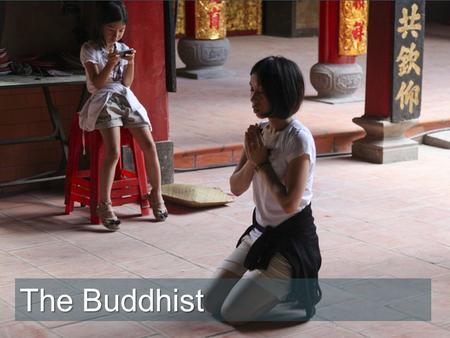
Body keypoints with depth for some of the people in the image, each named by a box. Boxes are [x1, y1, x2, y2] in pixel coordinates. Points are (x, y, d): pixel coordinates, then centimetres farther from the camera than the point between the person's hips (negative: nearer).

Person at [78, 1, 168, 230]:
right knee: (113, 152, -25)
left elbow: (126, 83, 7)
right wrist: (110, 64, -24)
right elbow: (97, 82, -9)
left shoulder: (123, 49, 14)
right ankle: (104, 204, -20)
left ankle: (156, 194, 6)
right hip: (104, 102, -4)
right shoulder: (90, 49, 1)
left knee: (149, 145, -12)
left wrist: (130, 63, -9)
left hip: (126, 99, 5)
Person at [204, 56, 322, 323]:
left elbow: (289, 203, -25)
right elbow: (236, 188, 2)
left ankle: (298, 287, 9)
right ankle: (279, 285, 20)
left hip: (292, 240, -8)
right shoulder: (260, 132, 2)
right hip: (260, 232, 8)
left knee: (234, 313, -11)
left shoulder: (298, 139, -20)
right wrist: (252, 159, -16)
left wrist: (263, 162, -18)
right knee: (211, 303, 5)